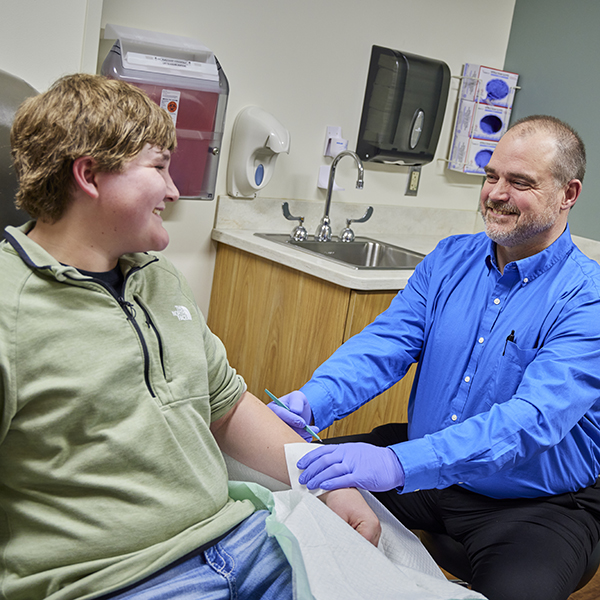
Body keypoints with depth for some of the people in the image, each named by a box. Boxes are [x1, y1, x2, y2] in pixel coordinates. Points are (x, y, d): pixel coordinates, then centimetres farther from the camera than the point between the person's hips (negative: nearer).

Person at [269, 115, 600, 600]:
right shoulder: (450, 259, 2)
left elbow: (533, 419, -31)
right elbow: (386, 342, -7)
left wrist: (401, 464, -45)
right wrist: (312, 400, -28)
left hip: (535, 502, -4)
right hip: (425, 472, 5)